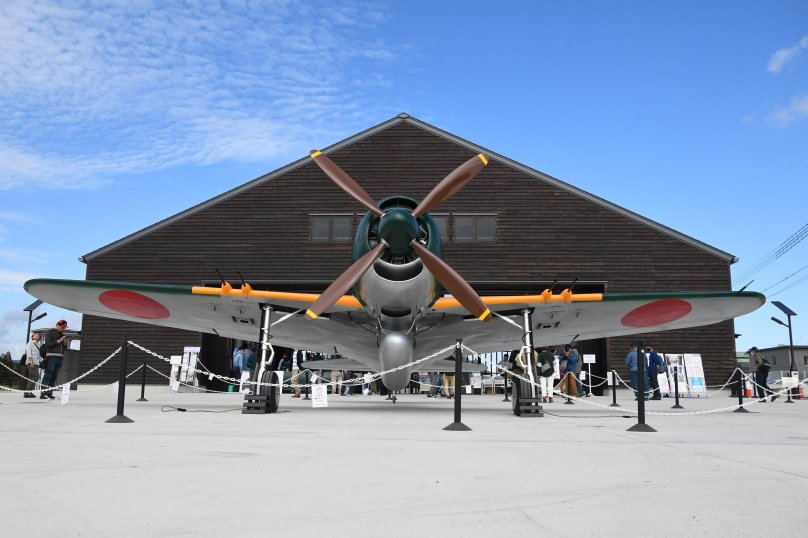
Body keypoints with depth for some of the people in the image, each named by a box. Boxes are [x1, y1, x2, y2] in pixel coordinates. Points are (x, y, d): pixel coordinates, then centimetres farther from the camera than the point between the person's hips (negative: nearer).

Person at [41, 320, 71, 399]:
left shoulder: (61, 334, 20)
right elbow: (48, 344, -9)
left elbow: (65, 348, 23)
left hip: (60, 357, 6)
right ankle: (43, 393, -12)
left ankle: (49, 393, 6)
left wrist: (66, 343, 2)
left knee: (54, 376, 4)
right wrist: (59, 341, -14)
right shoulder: (50, 332, 2)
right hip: (51, 356, -6)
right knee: (47, 375, -10)